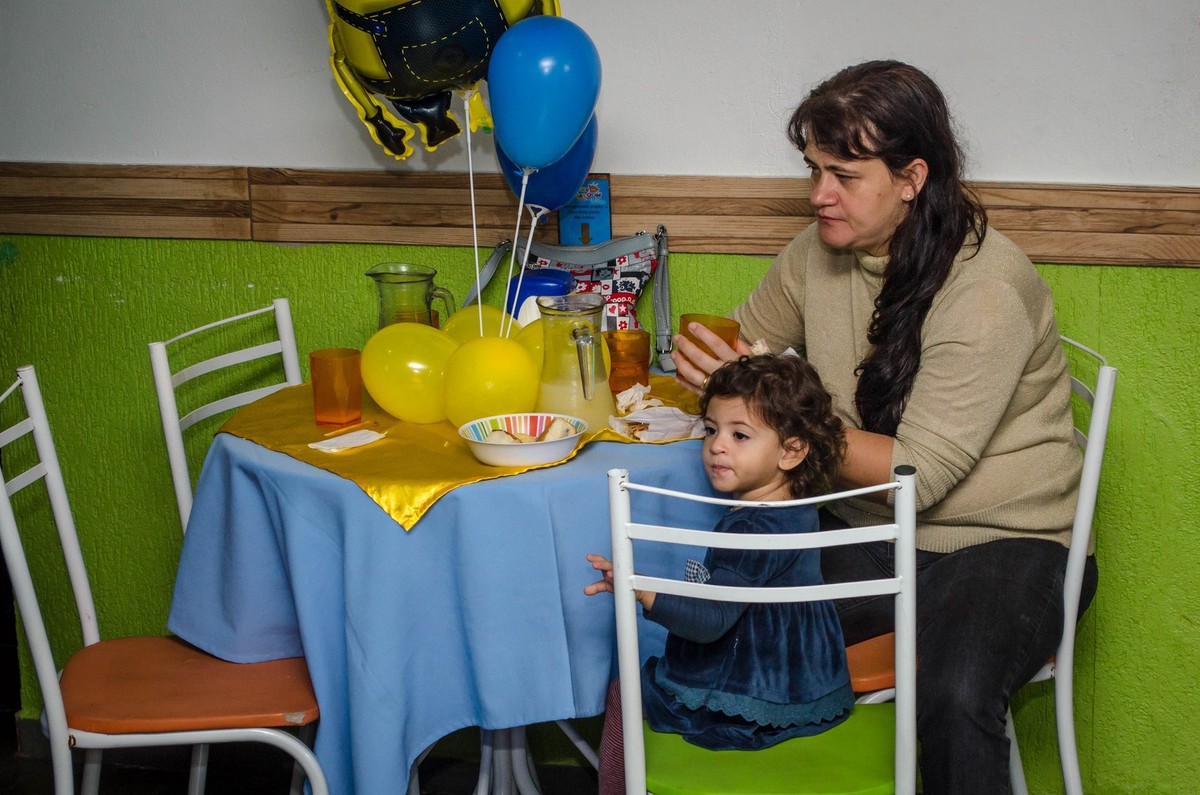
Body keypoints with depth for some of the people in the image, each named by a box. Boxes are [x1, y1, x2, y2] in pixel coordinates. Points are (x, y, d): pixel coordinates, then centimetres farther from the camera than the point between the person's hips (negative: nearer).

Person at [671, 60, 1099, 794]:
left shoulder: (986, 289, -18)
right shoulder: (818, 256, 2)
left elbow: (916, 473, -20)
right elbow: (746, 342, 18)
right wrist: (705, 361, -7)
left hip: (998, 543, -5)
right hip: (867, 535, 6)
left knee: (954, 700, -36)